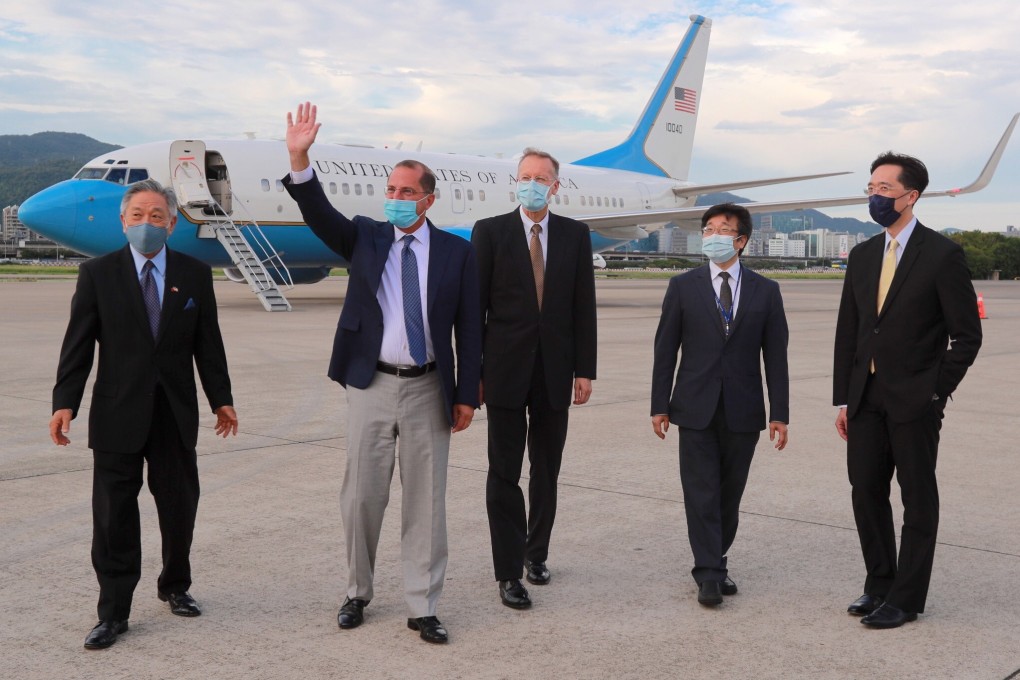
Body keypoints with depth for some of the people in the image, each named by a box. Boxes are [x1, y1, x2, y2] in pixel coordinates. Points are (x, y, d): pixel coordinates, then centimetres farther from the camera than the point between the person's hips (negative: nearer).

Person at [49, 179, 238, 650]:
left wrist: (221, 399, 7)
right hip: (118, 414, -2)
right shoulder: (97, 274, 0)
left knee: (180, 507, 11)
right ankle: (113, 613, 12)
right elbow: (78, 345, -3)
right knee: (114, 517, 2)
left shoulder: (195, 275, 5)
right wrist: (64, 402, -11)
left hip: (175, 413, 2)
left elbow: (207, 343, 7)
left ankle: (175, 587, 33)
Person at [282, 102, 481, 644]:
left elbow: (469, 326, 2)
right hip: (371, 385, 1)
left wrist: (467, 394, -1)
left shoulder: (455, 252, 2)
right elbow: (319, 215, -11)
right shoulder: (365, 239, 5)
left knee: (425, 501, 5)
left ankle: (423, 608, 15)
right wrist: (299, 160, -27)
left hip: (428, 389, 0)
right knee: (361, 496, 8)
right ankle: (357, 593, 26)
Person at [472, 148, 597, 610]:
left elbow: (584, 307, 5)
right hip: (506, 371, -2)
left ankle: (536, 553, 30)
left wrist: (585, 370, 1)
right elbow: (475, 305, -2)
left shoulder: (575, 235, 6)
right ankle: (509, 573, 9)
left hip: (554, 372, 2)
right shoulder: (489, 232, -1)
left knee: (547, 473, 13)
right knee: (504, 474, 1)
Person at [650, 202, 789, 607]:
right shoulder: (683, 287, 2)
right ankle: (709, 573, 3)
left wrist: (779, 413, -1)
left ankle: (715, 562, 23)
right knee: (701, 492, -2)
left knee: (730, 493, 9)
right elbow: (665, 349, 3)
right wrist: (660, 405, -1)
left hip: (743, 411, 1)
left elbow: (775, 355, 3)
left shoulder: (765, 292, 4)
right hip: (696, 408, -1)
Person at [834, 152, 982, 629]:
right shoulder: (862, 256, 10)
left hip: (914, 401, -6)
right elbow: (847, 333, 11)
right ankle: (879, 584, 25)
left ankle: (907, 598, 14)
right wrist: (842, 399, 7)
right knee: (866, 494, 10)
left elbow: (967, 335, -7)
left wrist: (936, 393, -10)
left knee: (918, 500, 5)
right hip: (866, 398, 6)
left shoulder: (942, 255, -8)